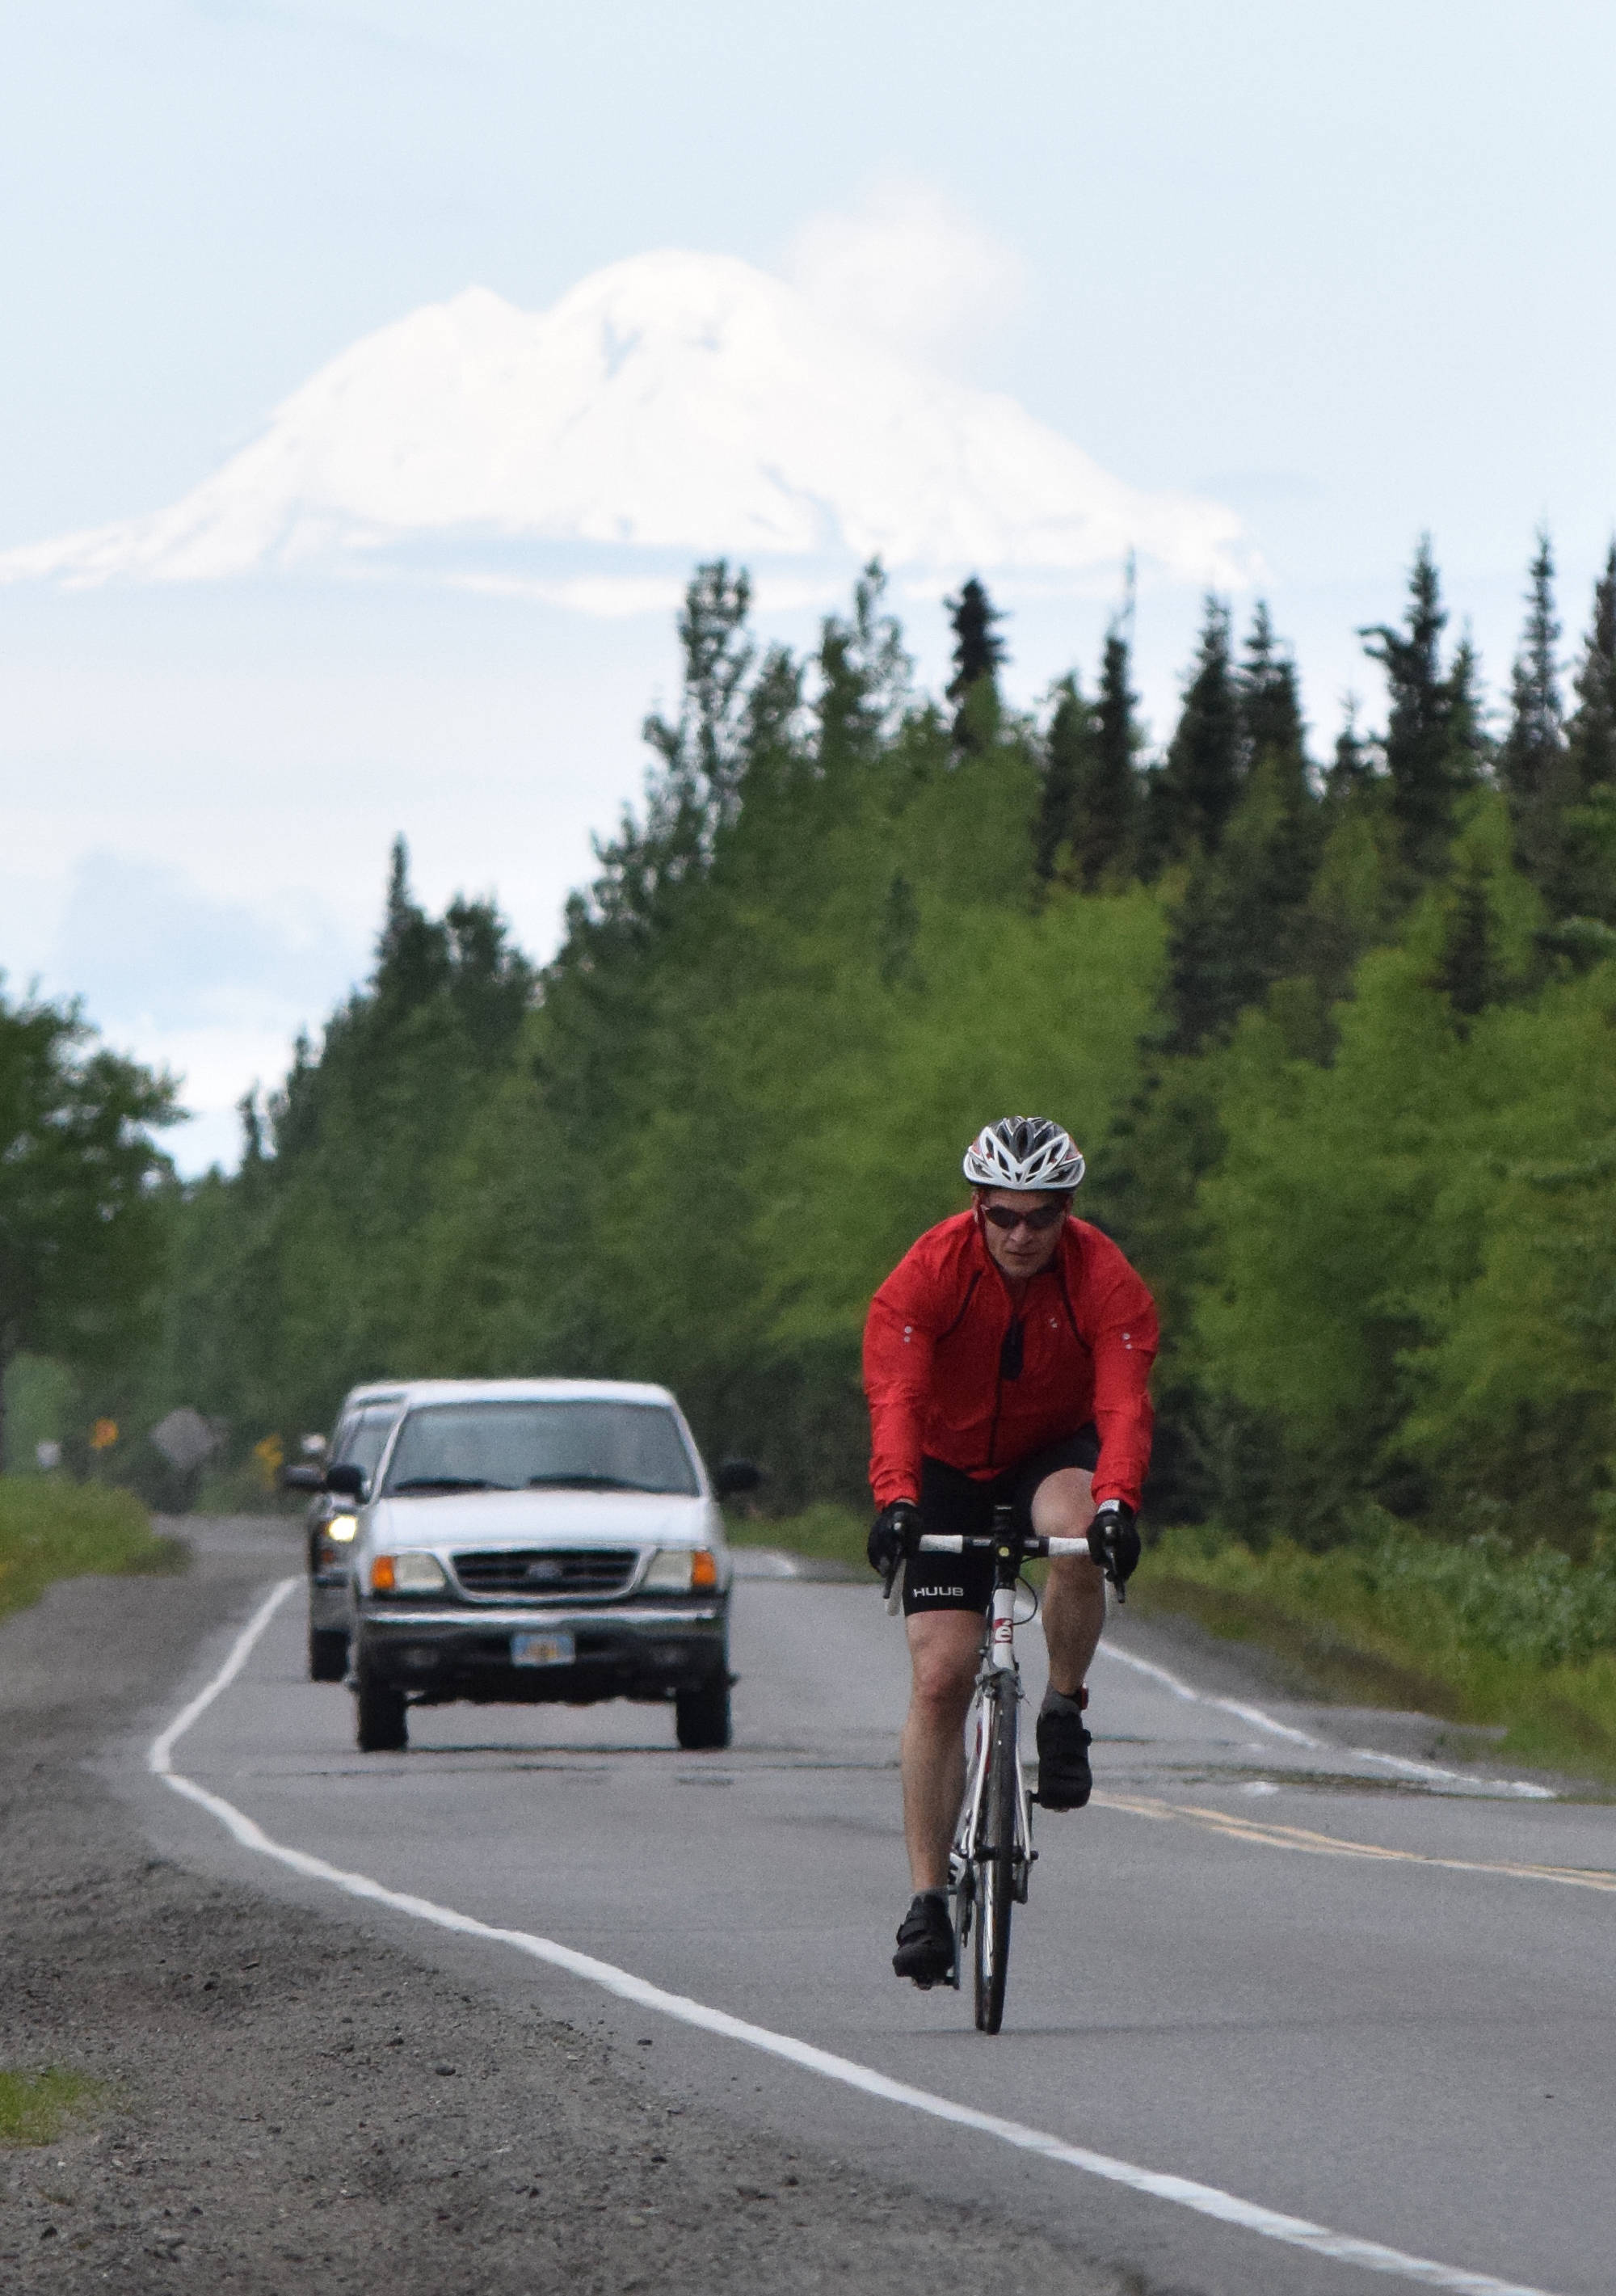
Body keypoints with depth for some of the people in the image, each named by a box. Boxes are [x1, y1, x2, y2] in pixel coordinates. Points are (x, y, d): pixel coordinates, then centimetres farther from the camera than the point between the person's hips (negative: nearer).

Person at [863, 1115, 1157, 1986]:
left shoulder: (1105, 1280, -21)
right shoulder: (927, 1274, -22)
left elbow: (1123, 1403, -33)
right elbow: (895, 1397, -34)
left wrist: (1116, 1502, -51)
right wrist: (895, 1499, -51)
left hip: (1056, 1452, 0)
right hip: (952, 1467, 0)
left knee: (1075, 1535, -37)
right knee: (939, 1677, -11)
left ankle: (1064, 1710, -11)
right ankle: (928, 1898, -6)